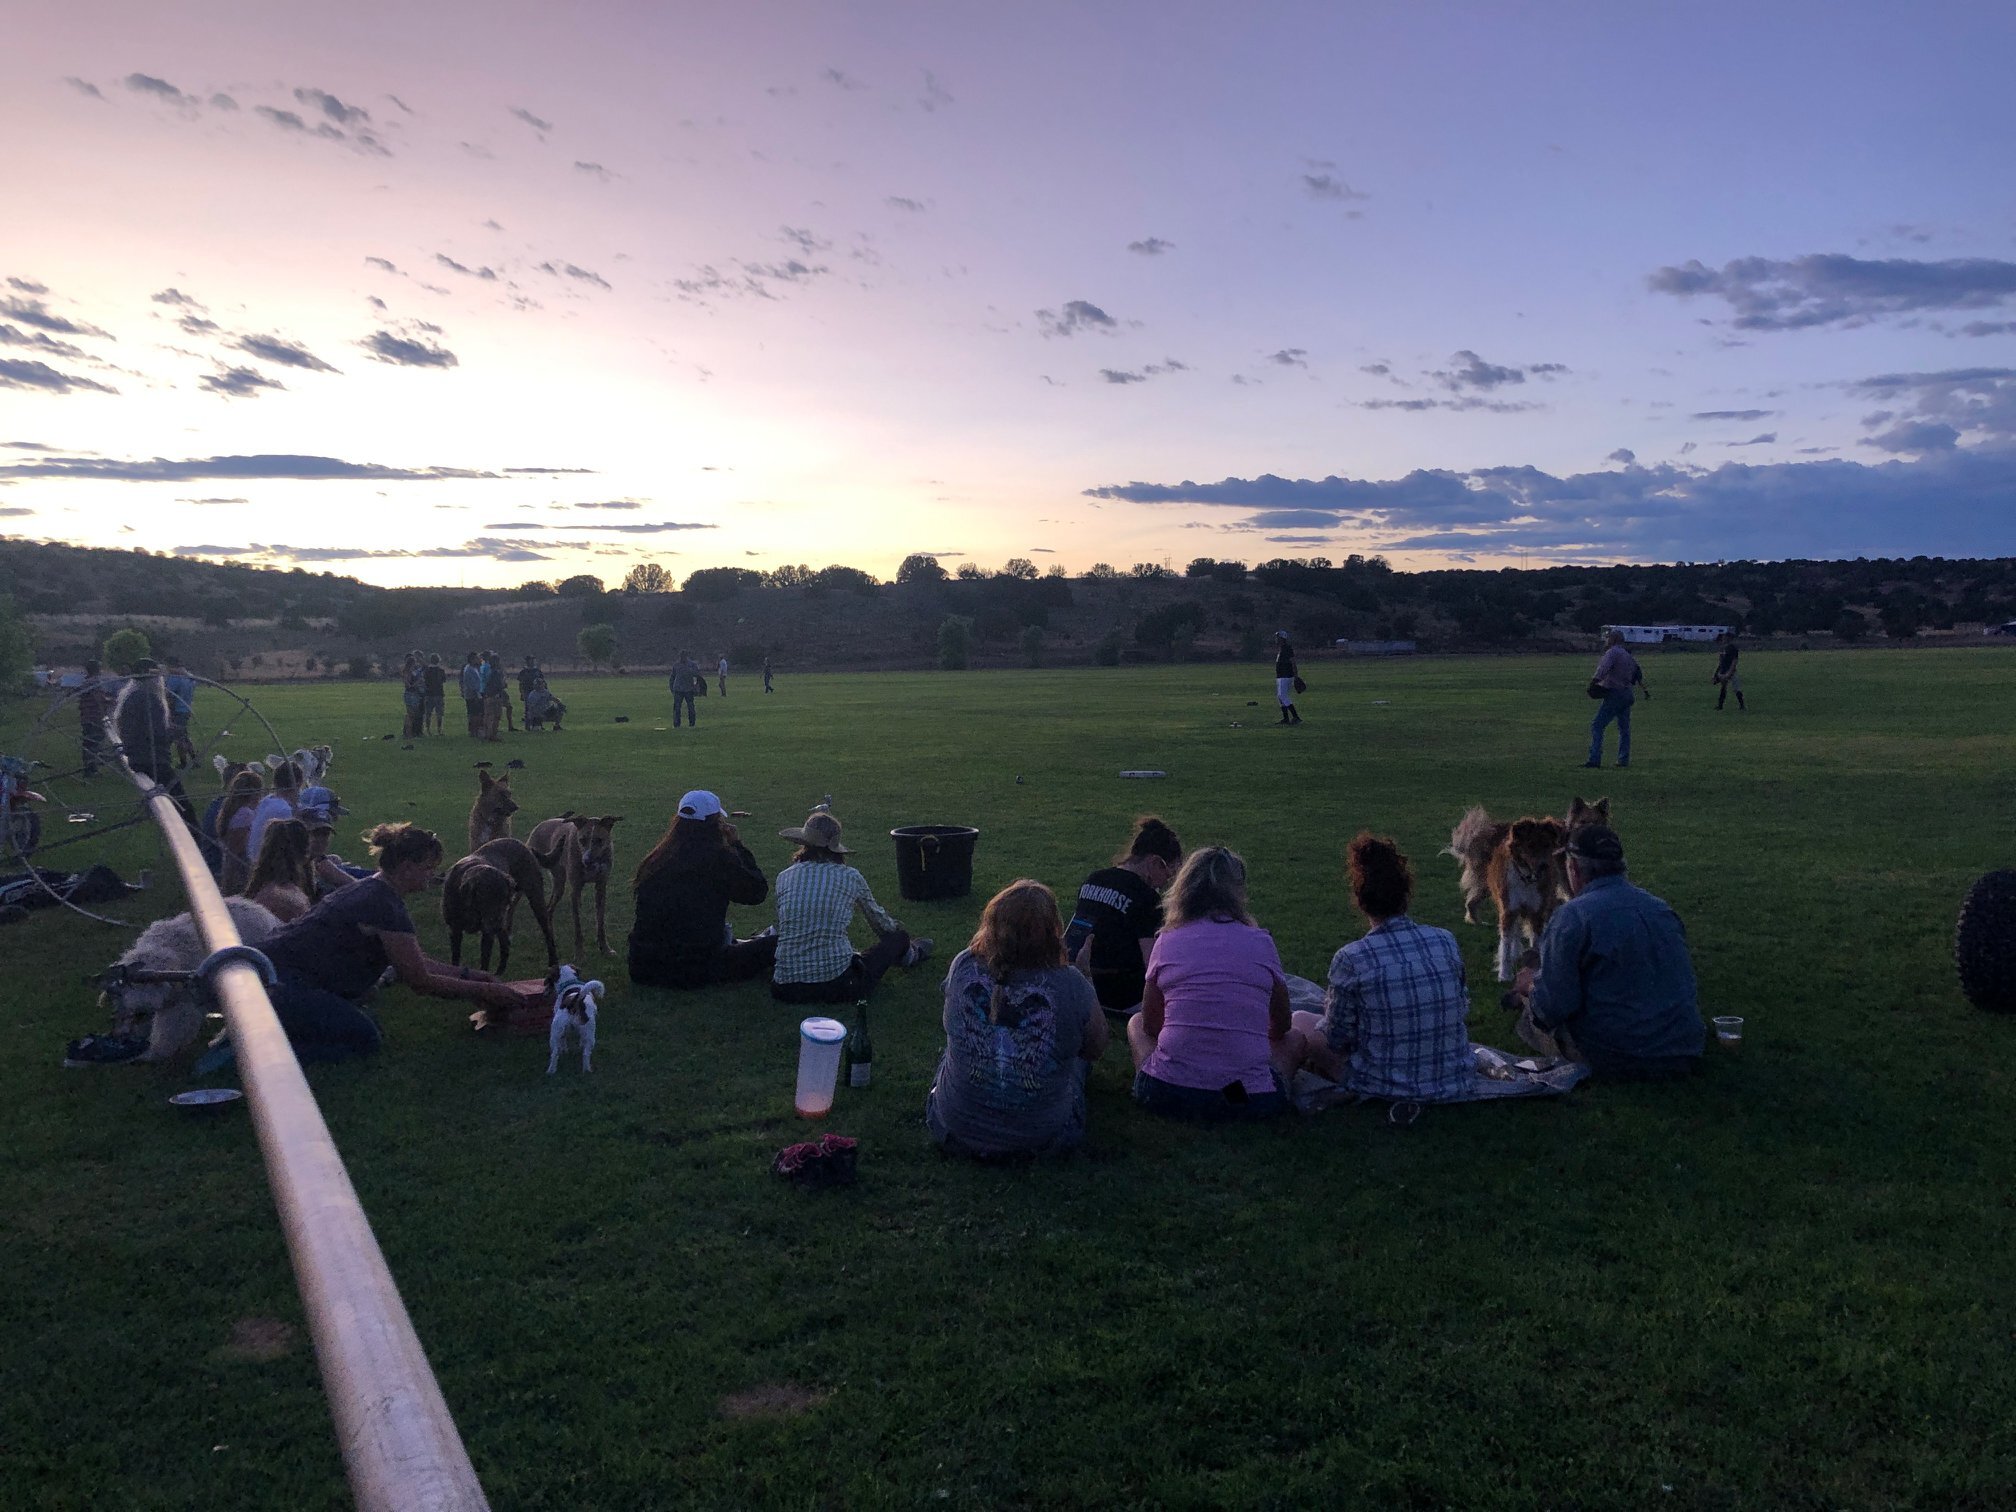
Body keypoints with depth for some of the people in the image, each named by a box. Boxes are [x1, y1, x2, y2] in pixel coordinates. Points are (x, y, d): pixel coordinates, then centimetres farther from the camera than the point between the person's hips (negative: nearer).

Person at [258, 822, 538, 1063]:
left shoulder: (372, 890, 12)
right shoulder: (385, 907, -19)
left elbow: (414, 963, 19)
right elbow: (420, 981, -13)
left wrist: (467, 973, 17)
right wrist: (484, 991, -8)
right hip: (280, 982, -10)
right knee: (364, 1039, -12)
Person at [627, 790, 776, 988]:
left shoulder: (656, 858, 3)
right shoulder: (719, 859, -13)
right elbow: (759, 891, -1)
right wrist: (737, 845, 7)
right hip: (695, 972, -6)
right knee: (774, 944, 9)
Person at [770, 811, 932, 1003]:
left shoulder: (784, 877, 3)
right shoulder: (850, 877, 0)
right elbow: (879, 920, 17)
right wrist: (897, 932, 40)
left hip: (786, 990, 3)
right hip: (839, 986, -3)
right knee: (899, 937, 18)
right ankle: (910, 954, 55)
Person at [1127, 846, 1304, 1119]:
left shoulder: (1167, 940, 2)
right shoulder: (1261, 942, 1)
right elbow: (1281, 1026, 15)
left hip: (1168, 1094, 0)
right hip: (1250, 1100, 1)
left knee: (1136, 1024, 29)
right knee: (1294, 1038, 29)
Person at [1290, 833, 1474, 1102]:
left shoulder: (1351, 959, -20)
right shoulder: (1446, 941, -8)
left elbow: (1337, 1040, -10)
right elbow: (1464, 1009, 5)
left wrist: (1331, 1006, 11)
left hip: (1384, 1088, -5)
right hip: (1455, 1082, 5)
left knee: (1299, 1021, 16)